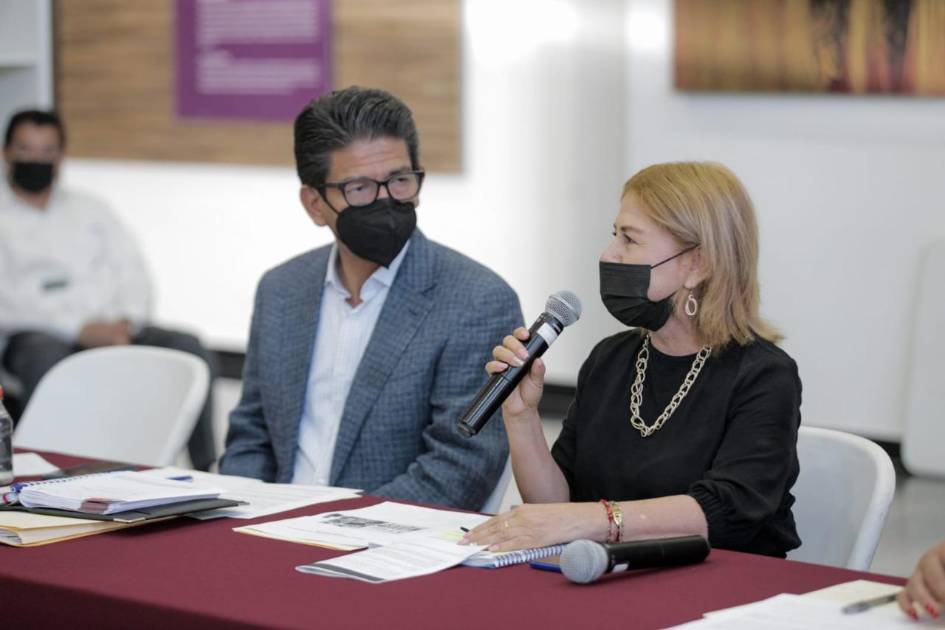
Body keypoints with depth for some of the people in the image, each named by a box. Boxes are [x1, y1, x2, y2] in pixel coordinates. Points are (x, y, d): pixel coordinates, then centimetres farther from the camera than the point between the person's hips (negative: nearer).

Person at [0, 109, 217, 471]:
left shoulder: (89, 209, 24)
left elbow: (133, 274, 15)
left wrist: (124, 324, -8)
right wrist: (81, 329, -18)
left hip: (110, 330, 4)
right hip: (35, 334, -4)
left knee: (188, 349, -22)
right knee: (47, 357, -40)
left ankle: (205, 472, -22)